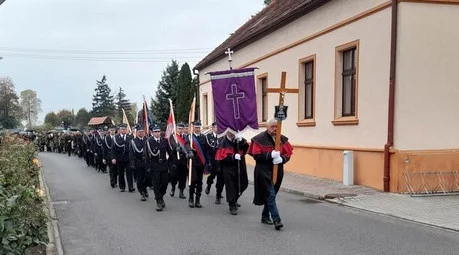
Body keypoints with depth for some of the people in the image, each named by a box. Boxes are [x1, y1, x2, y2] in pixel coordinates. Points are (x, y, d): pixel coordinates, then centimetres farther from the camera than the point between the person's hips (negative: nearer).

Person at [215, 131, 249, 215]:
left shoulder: (239, 140, 8)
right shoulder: (223, 143, -7)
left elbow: (247, 148, -7)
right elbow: (220, 157, -14)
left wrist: (241, 141, -23)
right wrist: (233, 157, -22)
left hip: (240, 169, 5)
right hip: (229, 170, -5)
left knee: (243, 185, 14)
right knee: (231, 187, -3)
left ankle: (234, 200, 37)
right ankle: (232, 206, 8)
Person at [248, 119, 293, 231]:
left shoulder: (282, 139, 8)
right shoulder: (260, 139, -7)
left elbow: (288, 154, 7)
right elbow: (256, 155, -13)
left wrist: (281, 159, -15)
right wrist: (271, 154, -22)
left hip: (278, 171, 6)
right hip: (264, 171, -6)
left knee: (271, 195, 14)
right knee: (270, 194, -11)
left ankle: (265, 216, 30)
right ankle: (276, 220, -12)